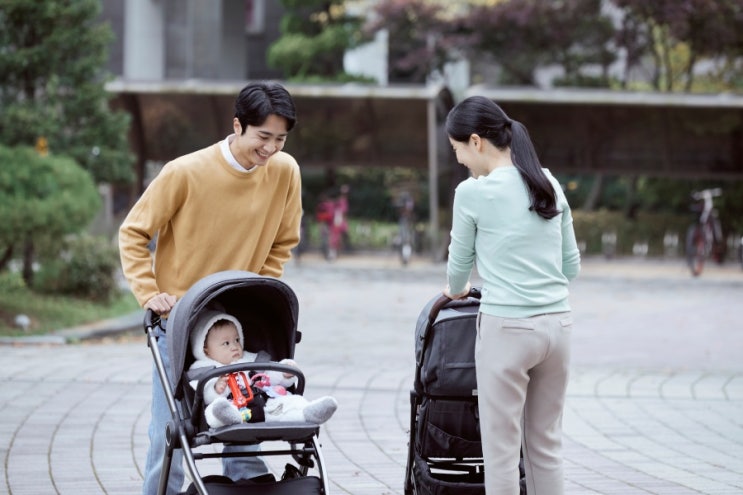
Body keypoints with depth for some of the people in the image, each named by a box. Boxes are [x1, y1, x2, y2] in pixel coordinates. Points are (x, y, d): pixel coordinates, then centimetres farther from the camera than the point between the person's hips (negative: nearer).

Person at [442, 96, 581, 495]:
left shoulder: (473, 192, -8)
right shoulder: (550, 185, 9)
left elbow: (460, 262, 7)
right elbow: (572, 265, 14)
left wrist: (456, 290, 28)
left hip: (507, 328, -6)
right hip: (558, 324, 6)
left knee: (501, 448, 1)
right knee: (546, 443, 13)